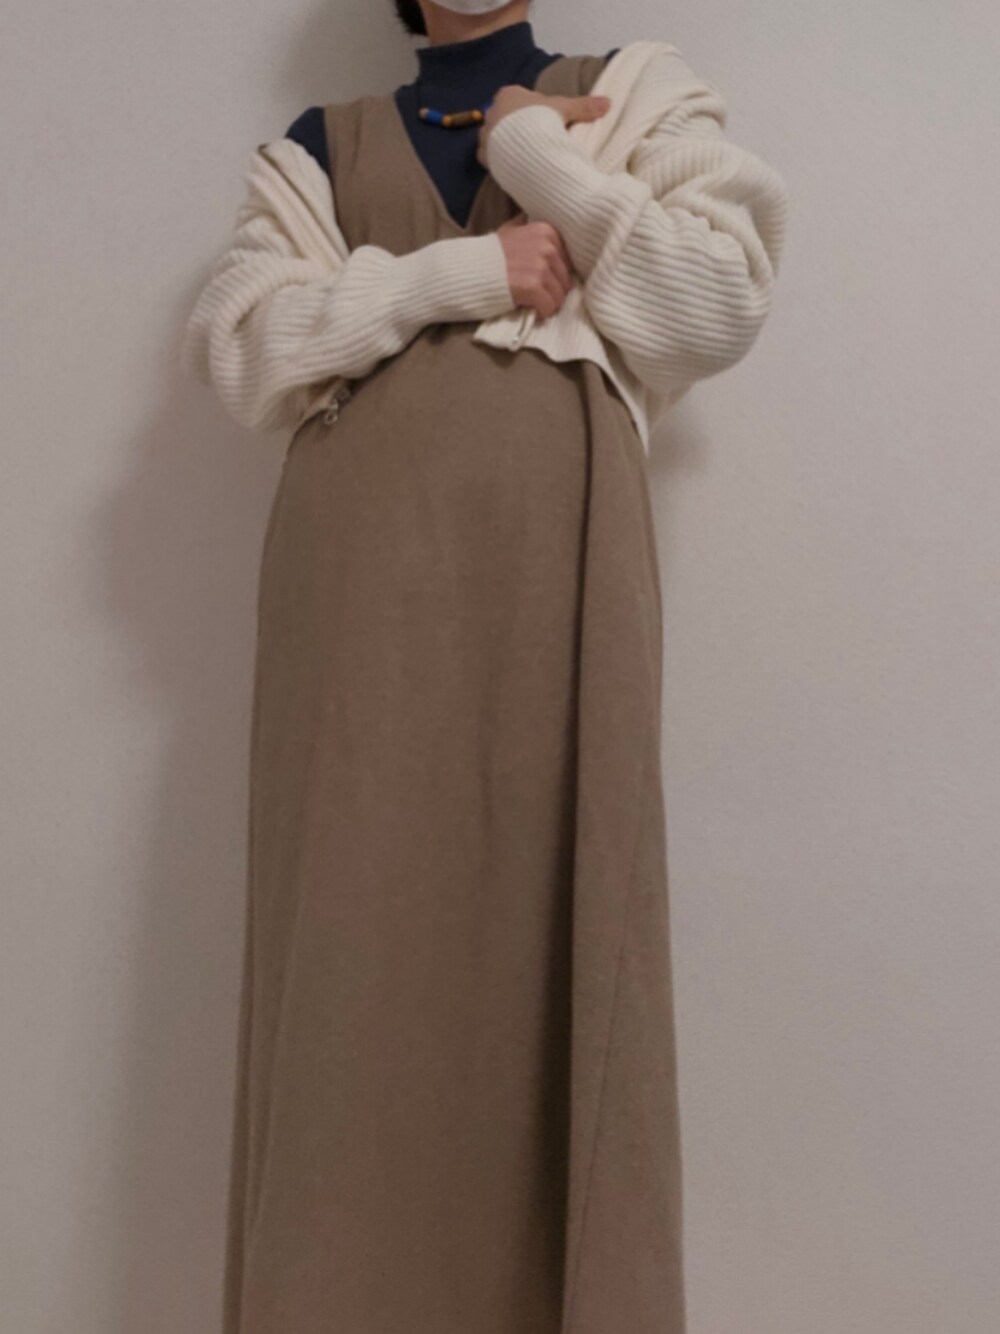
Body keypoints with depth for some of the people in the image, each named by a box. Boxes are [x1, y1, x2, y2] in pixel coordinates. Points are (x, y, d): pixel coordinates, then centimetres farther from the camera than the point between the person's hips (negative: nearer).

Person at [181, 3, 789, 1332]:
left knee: (549, 915, -4)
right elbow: (235, 346, 6)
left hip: (553, 543, -1)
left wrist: (535, 150, 3)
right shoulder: (323, 142, 22)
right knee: (358, 929, -4)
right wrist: (462, 274, -3)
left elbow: (718, 309, 3)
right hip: (363, 556, 2)